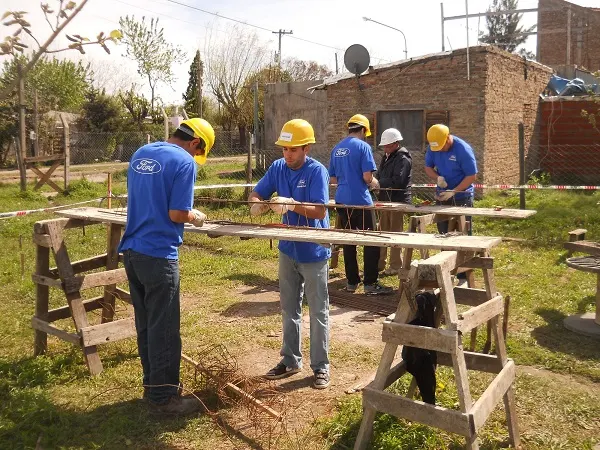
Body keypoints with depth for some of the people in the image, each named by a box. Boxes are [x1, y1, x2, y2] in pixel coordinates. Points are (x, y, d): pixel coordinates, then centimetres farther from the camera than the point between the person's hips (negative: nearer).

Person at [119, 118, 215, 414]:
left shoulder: (141, 154, 13)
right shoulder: (184, 162, -11)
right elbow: (177, 214, -18)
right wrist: (196, 217, 3)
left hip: (132, 250, 8)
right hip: (158, 254, -8)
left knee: (145, 323, 17)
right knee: (163, 328, 3)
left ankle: (153, 384, 30)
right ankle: (163, 396, 14)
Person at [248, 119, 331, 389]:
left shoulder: (317, 171, -17)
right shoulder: (278, 167, -1)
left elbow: (320, 211, -24)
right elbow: (256, 194, 3)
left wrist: (293, 205, -38)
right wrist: (257, 204, -20)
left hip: (313, 252, -6)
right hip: (288, 250, 6)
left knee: (318, 312, 5)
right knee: (289, 309, 15)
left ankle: (321, 366, 17)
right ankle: (290, 360, 30)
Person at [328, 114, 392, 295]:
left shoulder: (337, 149, 11)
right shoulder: (363, 146, -9)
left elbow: (333, 179, 14)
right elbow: (367, 177, -15)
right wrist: (375, 184, 6)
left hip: (342, 200, 7)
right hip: (360, 200, -6)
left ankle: (351, 281, 17)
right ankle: (370, 283, 3)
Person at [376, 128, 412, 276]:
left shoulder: (403, 159, -12)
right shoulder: (387, 157, 15)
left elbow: (397, 181, -22)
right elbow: (380, 176, 18)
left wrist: (378, 183, -18)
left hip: (398, 200, -8)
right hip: (385, 200, 8)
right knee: (382, 232, 13)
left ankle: (395, 266, 9)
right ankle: (380, 263, 22)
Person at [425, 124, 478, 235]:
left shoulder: (463, 149, -18)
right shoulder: (432, 148, -5)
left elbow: (472, 176, -15)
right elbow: (428, 168, 7)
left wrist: (453, 192, -21)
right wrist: (437, 178, -14)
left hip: (462, 197, -5)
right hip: (442, 196, 5)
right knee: (442, 231, 12)